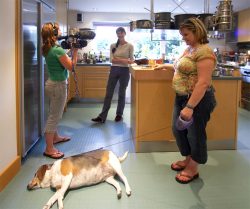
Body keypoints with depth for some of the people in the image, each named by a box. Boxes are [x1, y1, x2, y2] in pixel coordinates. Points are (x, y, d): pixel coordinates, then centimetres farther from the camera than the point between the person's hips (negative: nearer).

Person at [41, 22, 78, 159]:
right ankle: (49, 149, 4)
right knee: (54, 116, -3)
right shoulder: (58, 50, -21)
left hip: (53, 83, 9)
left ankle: (55, 137, 41)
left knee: (54, 115, 23)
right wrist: (75, 51, -12)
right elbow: (71, 67, -17)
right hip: (58, 85, -9)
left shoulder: (48, 49, 6)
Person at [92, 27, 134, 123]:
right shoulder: (113, 45, 6)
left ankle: (119, 114, 22)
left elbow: (131, 60, -4)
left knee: (122, 94, 7)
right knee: (108, 93, 1)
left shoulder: (130, 46, -1)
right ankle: (102, 117, 2)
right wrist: (123, 60, -17)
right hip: (114, 70, 2)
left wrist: (117, 59, -18)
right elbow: (111, 59, -3)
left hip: (124, 71, -2)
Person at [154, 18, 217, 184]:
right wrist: (167, 66, 25)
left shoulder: (204, 52, -20)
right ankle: (187, 160, 38)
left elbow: (203, 82, -27)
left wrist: (190, 106, -29)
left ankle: (193, 169, 24)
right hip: (181, 97, 10)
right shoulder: (188, 49, 10)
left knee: (195, 133, 6)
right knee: (178, 130, 17)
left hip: (197, 100, -10)